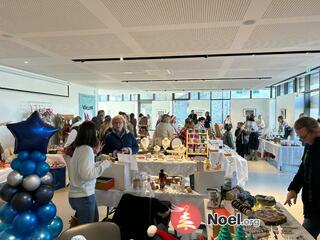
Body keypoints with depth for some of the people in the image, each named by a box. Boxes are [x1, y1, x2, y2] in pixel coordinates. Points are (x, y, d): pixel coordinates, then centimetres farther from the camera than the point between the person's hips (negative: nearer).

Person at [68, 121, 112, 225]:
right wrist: (104, 165, -18)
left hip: (77, 195, 9)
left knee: (94, 223, 23)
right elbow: (87, 174, -27)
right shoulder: (87, 149, -21)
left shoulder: (80, 148, 6)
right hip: (84, 196, -9)